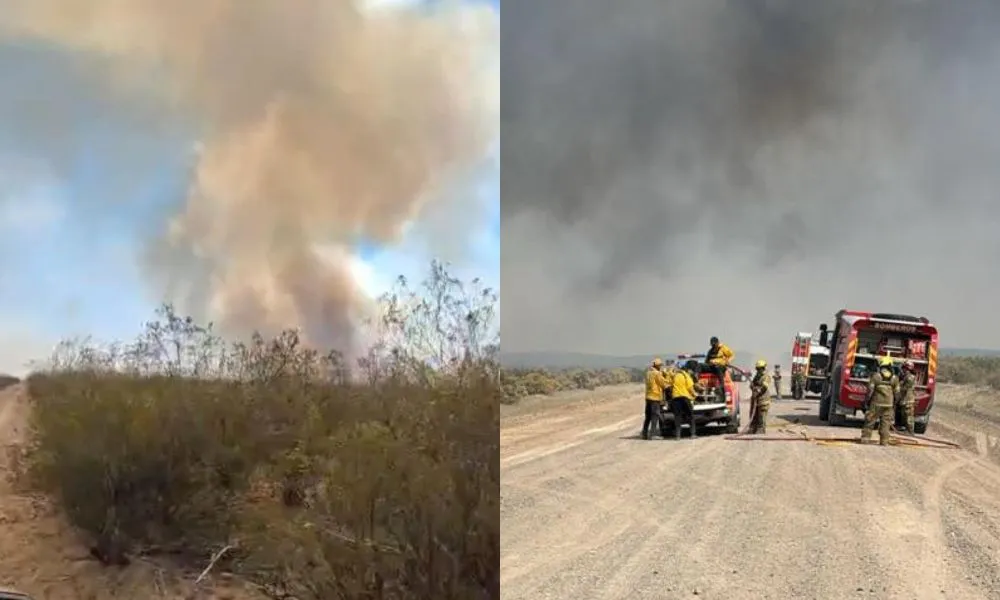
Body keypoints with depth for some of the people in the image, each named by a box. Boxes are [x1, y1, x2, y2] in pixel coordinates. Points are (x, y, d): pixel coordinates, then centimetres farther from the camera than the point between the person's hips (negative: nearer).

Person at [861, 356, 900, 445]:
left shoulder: (876, 376, -8)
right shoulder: (894, 378, 2)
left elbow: (870, 390, -8)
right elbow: (896, 393, 5)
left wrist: (866, 402, 2)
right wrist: (894, 403, 18)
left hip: (876, 404, -2)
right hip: (888, 405, 2)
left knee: (869, 421, 6)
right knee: (885, 423, 6)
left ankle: (865, 438, 5)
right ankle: (884, 441, 4)